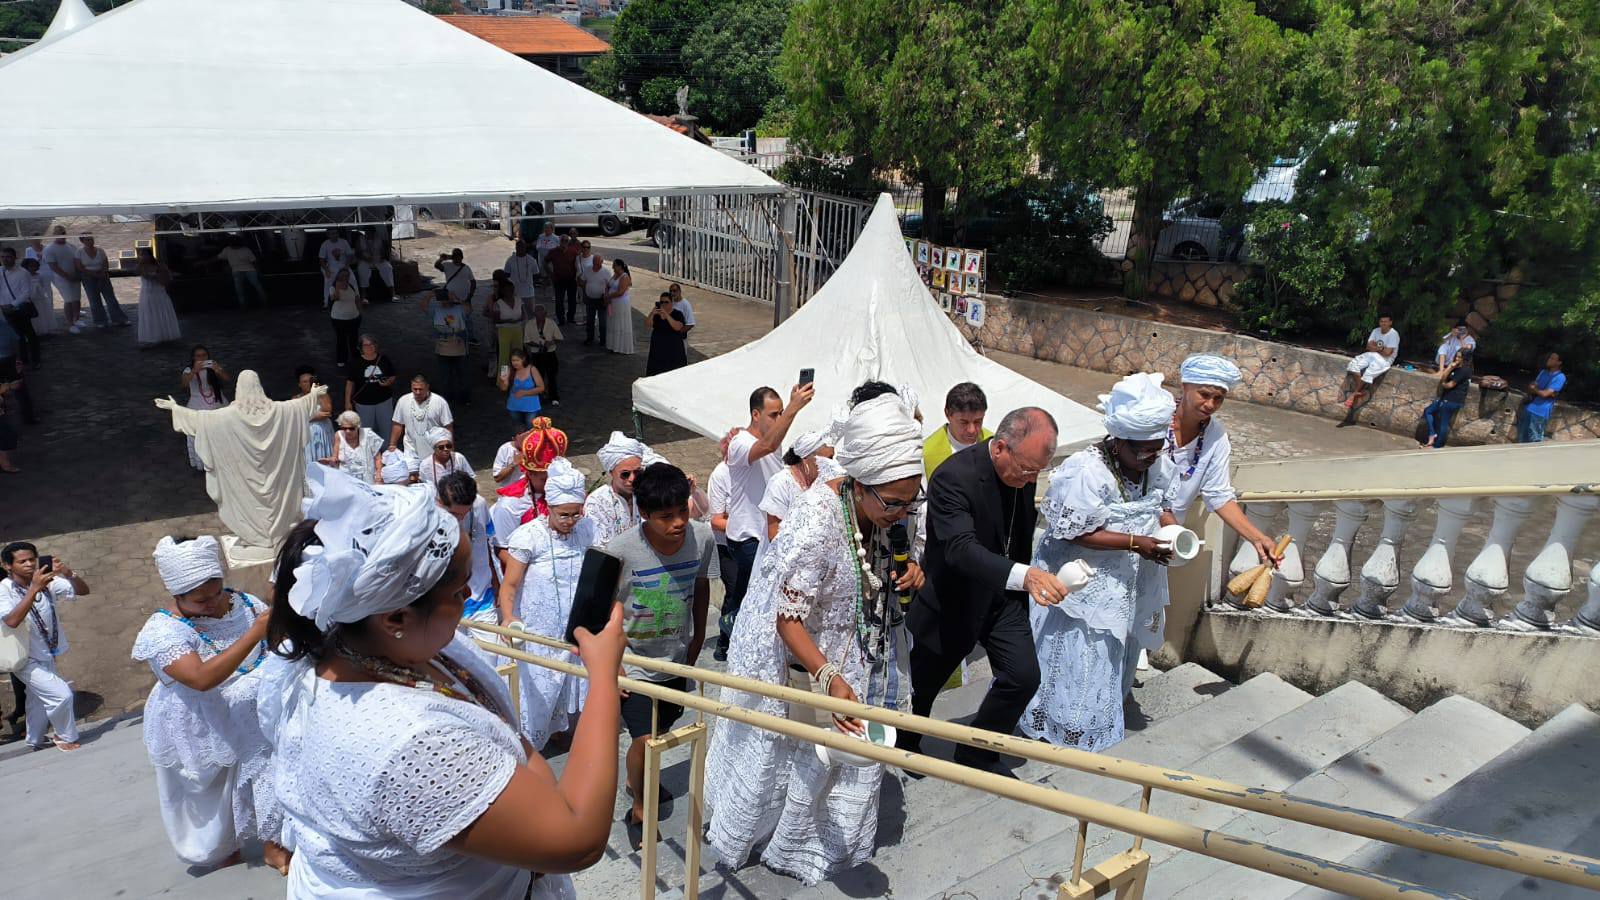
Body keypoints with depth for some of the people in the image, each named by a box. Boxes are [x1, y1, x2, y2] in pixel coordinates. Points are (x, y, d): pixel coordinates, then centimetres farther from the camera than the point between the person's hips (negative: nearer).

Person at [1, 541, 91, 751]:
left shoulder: (47, 582, -11)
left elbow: (83, 591, -12)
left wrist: (69, 574, -31)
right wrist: (34, 589, -44)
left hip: (46, 655, 6)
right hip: (26, 660, -6)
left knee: (40, 700, 23)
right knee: (61, 694, -11)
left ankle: (36, 740, 44)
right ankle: (66, 737, 12)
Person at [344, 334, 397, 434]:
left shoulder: (384, 359, 0)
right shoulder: (356, 363, -5)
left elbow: (392, 377, 10)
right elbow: (350, 383, -1)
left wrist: (389, 382, -14)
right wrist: (348, 402, -2)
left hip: (384, 401, 1)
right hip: (363, 403, -1)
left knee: (387, 428, 9)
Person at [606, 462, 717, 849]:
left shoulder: (702, 537, -18)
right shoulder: (619, 550, -29)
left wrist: (697, 642, 7)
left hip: (675, 657, 4)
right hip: (632, 660, -4)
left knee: (662, 728, 22)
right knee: (645, 738, -11)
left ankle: (636, 781, 53)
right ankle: (639, 809, 19)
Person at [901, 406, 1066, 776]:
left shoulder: (1021, 470, -8)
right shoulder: (953, 477, -32)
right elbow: (961, 549, -43)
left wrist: (1022, 589, 18)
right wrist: (1025, 576, -56)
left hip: (1003, 596, 6)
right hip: (952, 600, -5)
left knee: (1024, 676, 1)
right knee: (923, 684, 13)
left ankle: (978, 753, 23)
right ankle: (904, 748, 43)